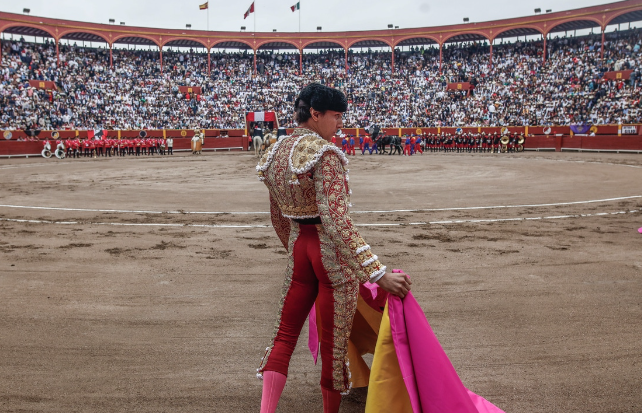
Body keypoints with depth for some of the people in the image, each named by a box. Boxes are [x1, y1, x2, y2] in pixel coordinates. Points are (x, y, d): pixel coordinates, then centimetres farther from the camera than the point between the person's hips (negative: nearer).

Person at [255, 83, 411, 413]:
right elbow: (335, 218, -29)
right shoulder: (324, 153, -18)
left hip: (298, 246, 7)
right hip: (332, 251, -7)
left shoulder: (274, 153, 7)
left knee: (284, 335, 15)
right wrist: (378, 273, -32)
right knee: (334, 343, 9)